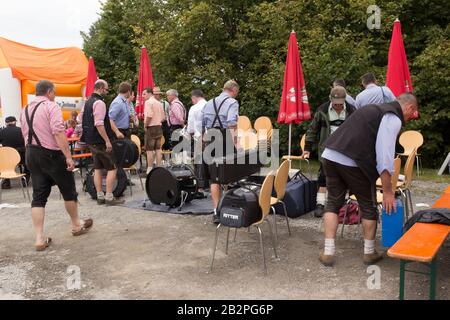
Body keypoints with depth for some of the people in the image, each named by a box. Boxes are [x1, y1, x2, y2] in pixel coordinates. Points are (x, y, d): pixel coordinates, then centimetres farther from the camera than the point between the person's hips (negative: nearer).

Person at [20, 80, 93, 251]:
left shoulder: (25, 110, 13)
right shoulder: (51, 106, -10)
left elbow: (26, 136, 15)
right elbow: (59, 133, -22)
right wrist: (68, 157, -23)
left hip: (30, 154, 7)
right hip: (50, 154, -7)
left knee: (39, 196, 7)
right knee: (68, 190, 12)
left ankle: (39, 239, 4)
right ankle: (77, 225, 28)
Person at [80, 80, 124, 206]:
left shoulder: (88, 102, 14)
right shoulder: (99, 103, -17)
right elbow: (99, 124, -24)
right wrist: (107, 140, -22)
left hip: (91, 140, 10)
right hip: (100, 141, -10)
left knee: (98, 168, 13)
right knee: (112, 168, -3)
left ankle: (100, 197, 17)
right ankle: (109, 198, -3)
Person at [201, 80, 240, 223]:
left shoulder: (208, 103, 17)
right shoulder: (232, 102, -2)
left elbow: (201, 126, 17)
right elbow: (231, 124, -19)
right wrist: (235, 142, -23)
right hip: (225, 142, -4)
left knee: (214, 178, 7)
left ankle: (216, 212, 5)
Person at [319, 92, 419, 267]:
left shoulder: (375, 109, 27)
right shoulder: (393, 118, -1)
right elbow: (384, 156, -11)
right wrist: (388, 191, -6)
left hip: (330, 155, 8)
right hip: (353, 162, -7)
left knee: (333, 203, 16)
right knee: (368, 206, 12)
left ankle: (328, 253, 14)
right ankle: (369, 252, 25)